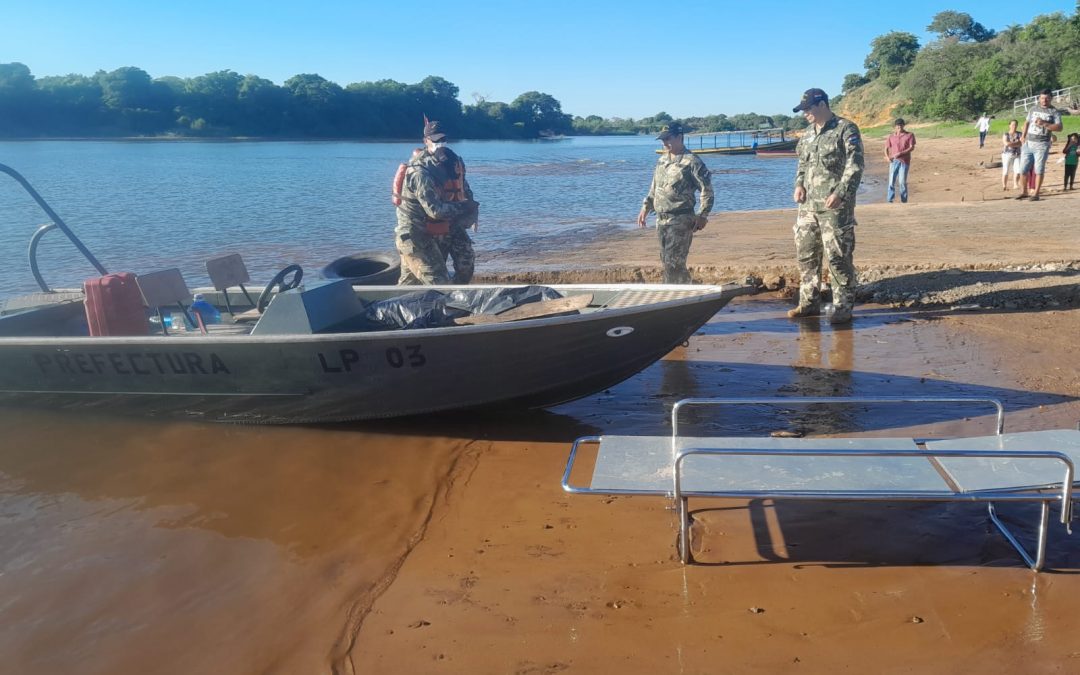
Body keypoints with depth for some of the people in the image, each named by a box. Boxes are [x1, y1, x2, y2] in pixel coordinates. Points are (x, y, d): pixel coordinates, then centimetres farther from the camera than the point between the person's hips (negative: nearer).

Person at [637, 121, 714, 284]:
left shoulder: (691, 161, -10)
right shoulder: (662, 160, 14)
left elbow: (707, 189, -10)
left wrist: (702, 215, -14)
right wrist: (645, 208, 15)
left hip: (681, 221, -8)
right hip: (661, 220, 8)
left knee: (673, 263, -11)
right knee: (666, 262, 11)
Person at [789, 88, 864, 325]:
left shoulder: (846, 130, -7)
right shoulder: (808, 133, 16)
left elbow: (855, 166, -12)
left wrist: (840, 193, -21)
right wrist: (799, 184, 6)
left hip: (835, 206, -8)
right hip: (808, 205, 8)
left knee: (838, 257, -4)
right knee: (805, 253, 10)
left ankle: (843, 308, 4)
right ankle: (809, 303, 21)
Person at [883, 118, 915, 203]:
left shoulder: (909, 135, 5)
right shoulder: (891, 136, 11)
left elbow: (912, 147, -4)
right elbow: (886, 148, 11)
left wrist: (900, 153, -17)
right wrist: (887, 157, -10)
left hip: (904, 161, -2)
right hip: (894, 161, 2)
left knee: (902, 181, -5)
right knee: (891, 181, -4)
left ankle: (904, 201, 3)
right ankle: (890, 200, 0)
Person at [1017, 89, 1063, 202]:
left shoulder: (1054, 112, 0)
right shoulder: (1033, 109, 13)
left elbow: (1059, 127, -10)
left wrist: (1044, 123, -21)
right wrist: (1023, 136, 12)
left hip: (1042, 145, -4)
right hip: (1027, 143, 4)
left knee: (1039, 170, -5)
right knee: (1023, 169, 4)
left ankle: (1036, 194, -1)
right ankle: (1024, 192, 17)